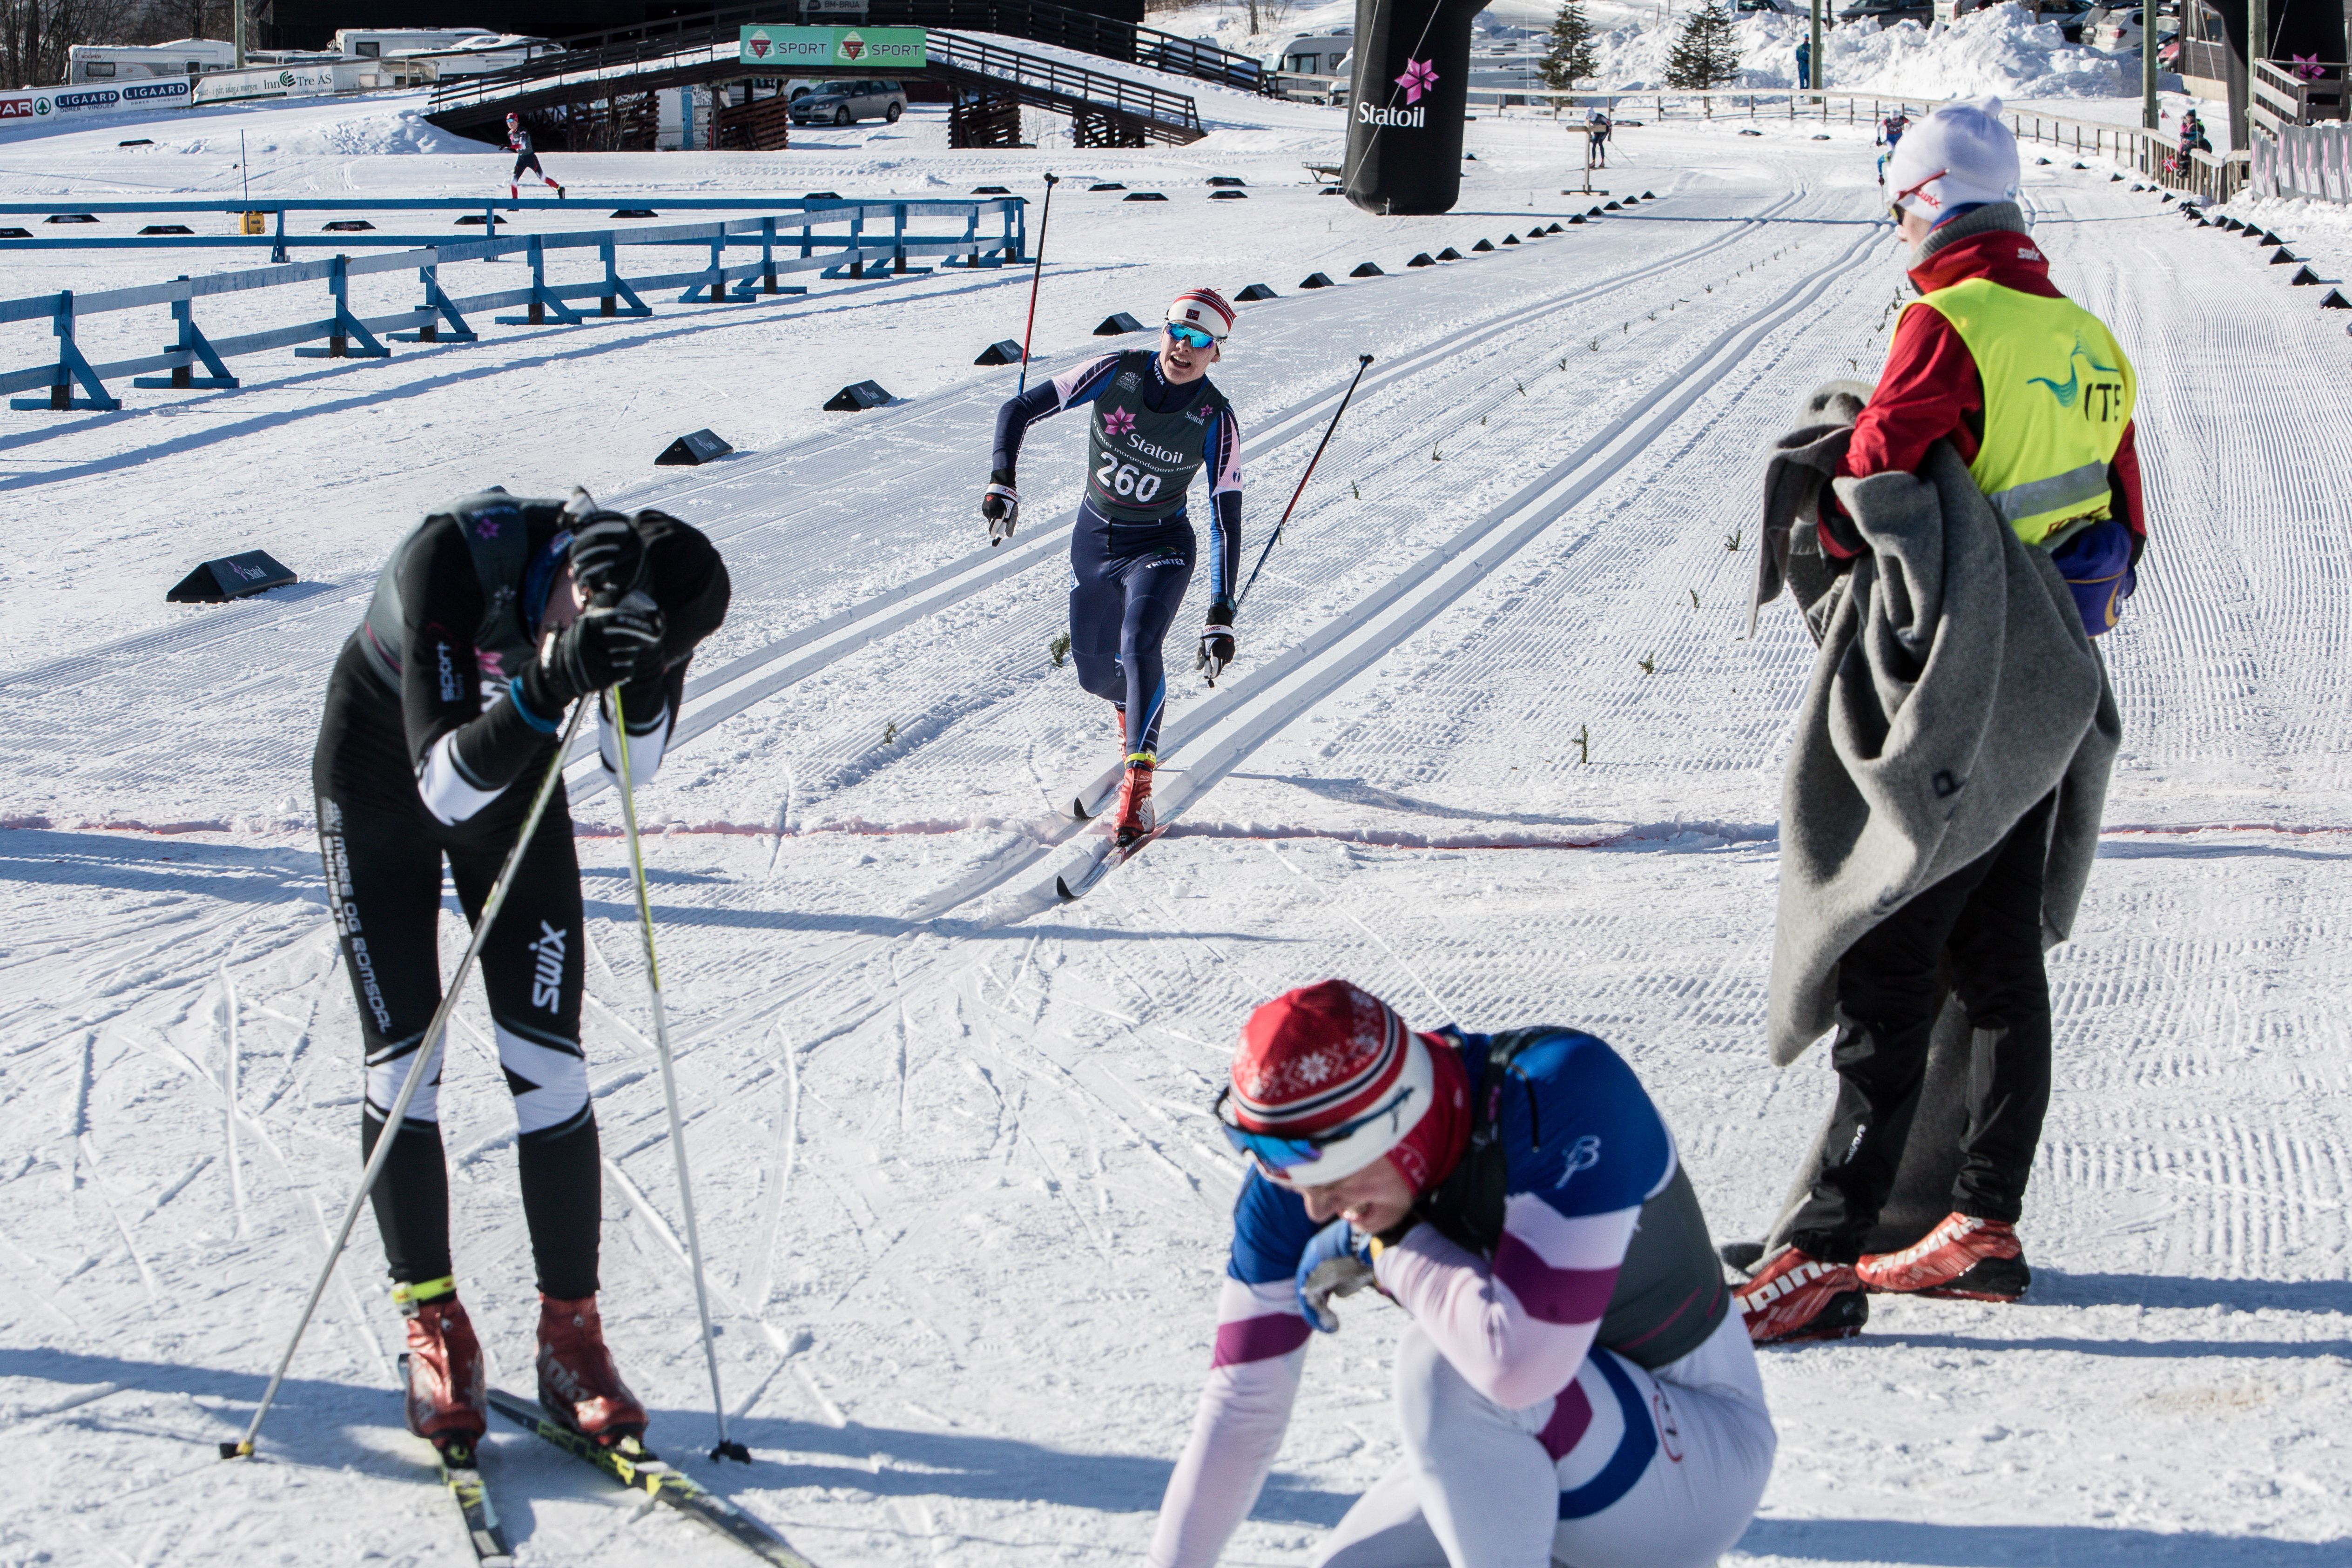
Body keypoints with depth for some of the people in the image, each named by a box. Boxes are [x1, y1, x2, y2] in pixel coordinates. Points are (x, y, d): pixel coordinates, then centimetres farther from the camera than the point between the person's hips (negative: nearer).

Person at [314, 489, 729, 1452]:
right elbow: (446, 785, -41)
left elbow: (638, 764, -33)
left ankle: (571, 1330, 3)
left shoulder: (650, 586, -26)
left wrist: (635, 668, -50)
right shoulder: (454, 558, -38)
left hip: (517, 779, 3)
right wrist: (549, 683, -55)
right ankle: (433, 1325, 8)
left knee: (547, 1062, -5)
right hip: (379, 778, -3)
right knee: (401, 1062, -5)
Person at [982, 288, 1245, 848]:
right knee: (1094, 672, 14)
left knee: (1138, 645, -30)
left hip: (1161, 549, -3)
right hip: (1093, 540, 3)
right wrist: (1002, 482, -28)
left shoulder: (1216, 419, -17)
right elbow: (1019, 410, -11)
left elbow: (1227, 522, -16)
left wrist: (1221, 616, -22)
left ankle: (1137, 786, -27)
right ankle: (1138, 709, 51)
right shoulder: (1117, 373, -15)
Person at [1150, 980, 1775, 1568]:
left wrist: (1385, 1250, -26)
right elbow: (1243, 1402, -4)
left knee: (1446, 1368, -31)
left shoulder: (1567, 1089, -32)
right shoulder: (1298, 1158, -13)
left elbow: (1518, 1357, -41)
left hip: (1706, 1453, -7)